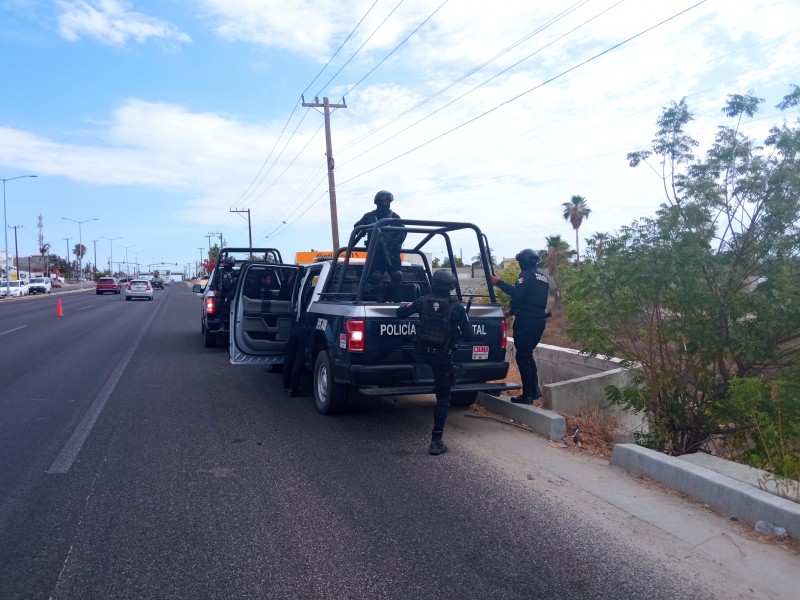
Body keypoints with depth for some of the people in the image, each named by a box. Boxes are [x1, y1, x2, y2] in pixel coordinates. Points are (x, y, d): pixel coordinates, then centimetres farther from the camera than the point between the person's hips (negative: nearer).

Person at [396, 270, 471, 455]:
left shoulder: (423, 301, -4)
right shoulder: (457, 307, -7)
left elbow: (400, 312, 0)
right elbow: (468, 334, -4)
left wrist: (405, 306, 21)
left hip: (422, 354, 2)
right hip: (443, 356, -2)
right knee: (443, 398, 6)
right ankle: (436, 441, 3)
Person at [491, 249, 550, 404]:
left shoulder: (526, 274, -9)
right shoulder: (543, 278, 19)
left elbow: (517, 292, -26)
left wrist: (499, 282, -21)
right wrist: (514, 310, 30)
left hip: (525, 321, -8)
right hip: (539, 320, 9)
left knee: (522, 356, -3)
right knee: (527, 355, 20)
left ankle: (527, 394, -2)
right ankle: (534, 389, 15)